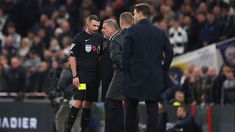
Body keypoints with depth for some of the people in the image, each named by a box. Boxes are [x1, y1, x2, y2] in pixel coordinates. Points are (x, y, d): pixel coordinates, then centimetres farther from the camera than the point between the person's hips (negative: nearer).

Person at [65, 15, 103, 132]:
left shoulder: (99, 38, 12)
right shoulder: (79, 38, -4)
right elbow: (72, 57, -5)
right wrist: (75, 76, -11)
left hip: (95, 75, 6)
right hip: (82, 74, -6)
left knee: (88, 103, 7)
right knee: (78, 102, -13)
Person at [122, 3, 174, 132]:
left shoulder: (132, 31, -5)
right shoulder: (160, 33, 7)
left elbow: (126, 54, -7)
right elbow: (170, 53, 6)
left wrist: (126, 72, 2)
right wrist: (162, 71, 14)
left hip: (135, 77, -3)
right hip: (155, 78, 3)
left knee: (131, 109, 5)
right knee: (152, 109, 4)